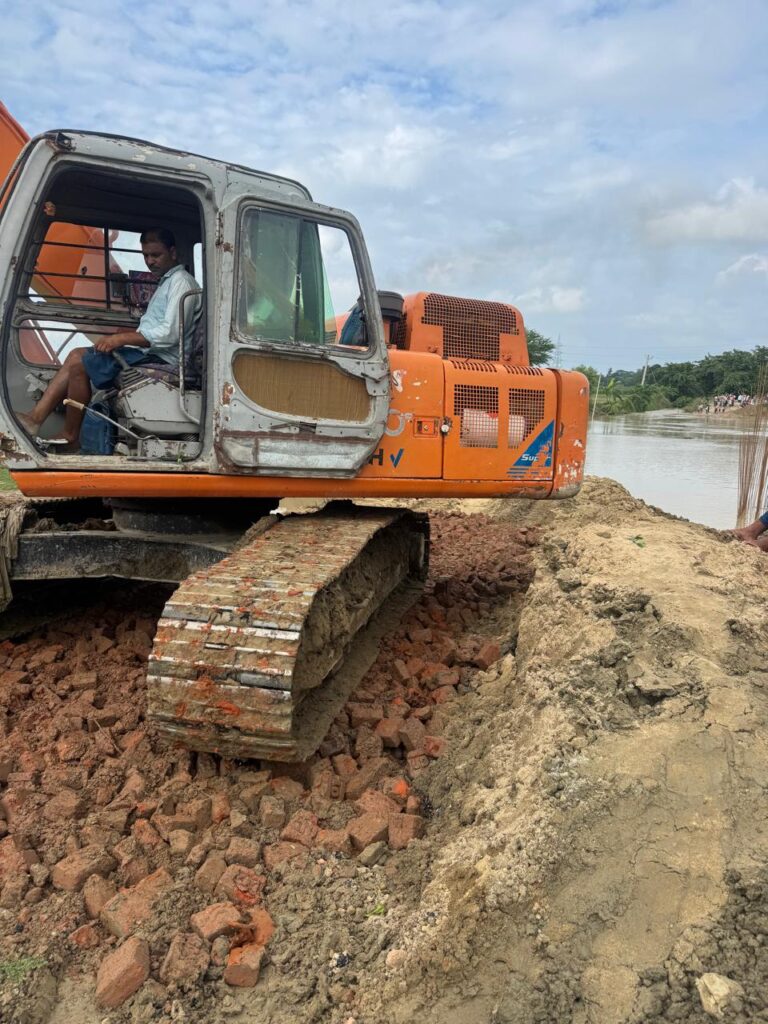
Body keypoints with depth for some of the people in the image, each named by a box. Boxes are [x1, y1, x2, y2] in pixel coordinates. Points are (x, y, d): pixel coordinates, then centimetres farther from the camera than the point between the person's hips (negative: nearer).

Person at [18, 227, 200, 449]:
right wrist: (120, 336, 8)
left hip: (160, 357, -10)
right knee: (77, 356, 3)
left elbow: (170, 334, -20)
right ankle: (36, 417, -5)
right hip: (149, 352, 10)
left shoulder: (181, 282, -7)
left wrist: (122, 338, -17)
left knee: (79, 362, -13)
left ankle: (69, 438, -4)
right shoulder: (167, 281, 24)